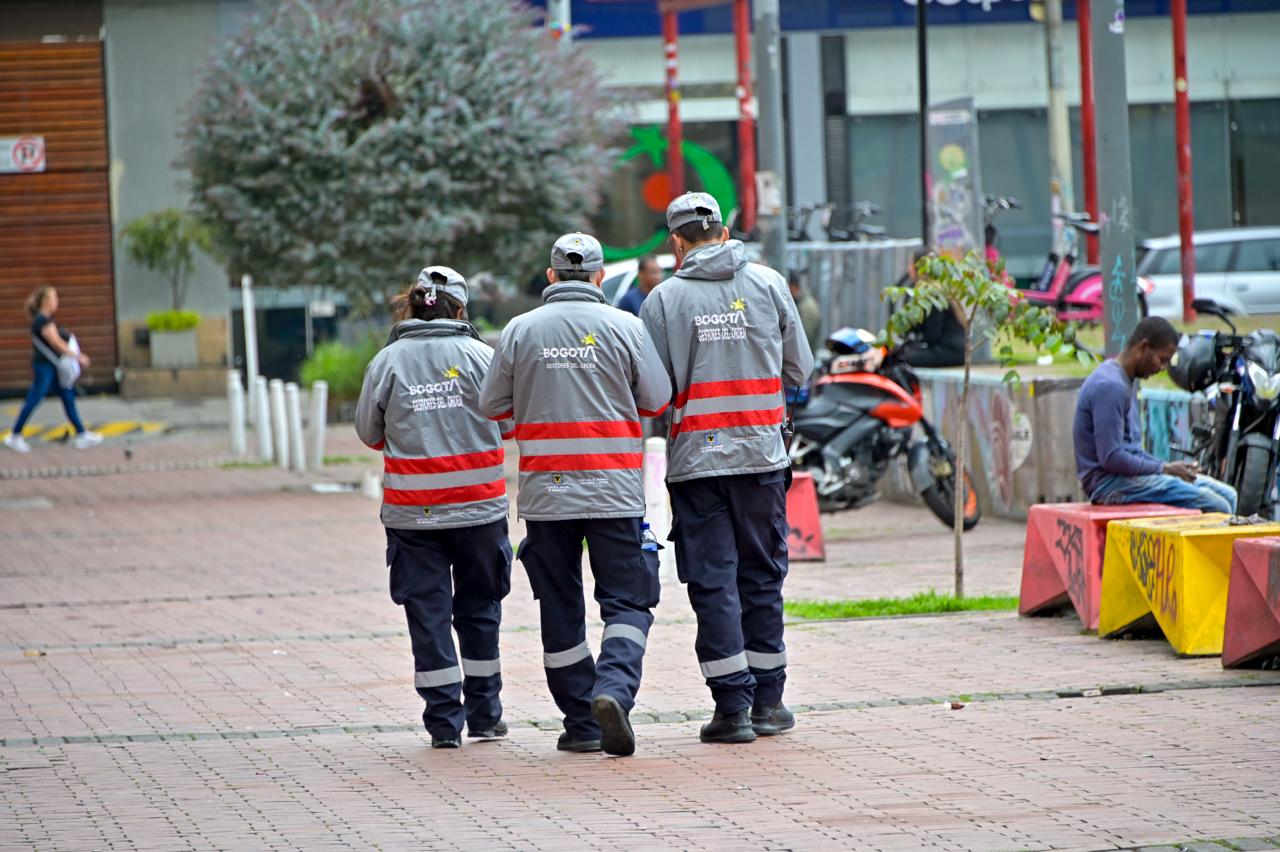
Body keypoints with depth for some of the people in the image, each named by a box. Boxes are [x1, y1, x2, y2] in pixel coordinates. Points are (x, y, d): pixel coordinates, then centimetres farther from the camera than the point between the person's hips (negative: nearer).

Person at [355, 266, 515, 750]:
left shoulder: (387, 361, -2)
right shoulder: (479, 355, -4)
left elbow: (369, 432, 6)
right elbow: (510, 421, 3)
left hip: (412, 513, 0)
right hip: (479, 505, 0)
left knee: (428, 613, 4)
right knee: (479, 609, 14)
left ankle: (445, 721, 1)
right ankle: (484, 714, 18)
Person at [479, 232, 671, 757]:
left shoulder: (520, 331, 1)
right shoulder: (623, 327, -3)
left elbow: (492, 405, 6)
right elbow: (658, 400, 2)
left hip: (545, 492, 2)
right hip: (614, 493, -1)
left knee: (561, 610, 10)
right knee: (627, 603, 3)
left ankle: (582, 723, 11)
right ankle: (613, 690, -22)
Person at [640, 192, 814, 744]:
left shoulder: (663, 299, -4)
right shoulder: (769, 285, 3)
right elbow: (799, 371, 8)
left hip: (695, 459, -2)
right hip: (761, 455, 2)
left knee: (713, 581, 1)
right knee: (762, 575, 12)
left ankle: (733, 706, -3)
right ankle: (768, 702, 15)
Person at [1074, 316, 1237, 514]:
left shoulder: (1128, 381, 16)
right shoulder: (1109, 386, -17)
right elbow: (1111, 458, -22)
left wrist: (1169, 467, 8)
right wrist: (1164, 469, -11)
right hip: (1110, 482, -11)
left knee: (1227, 495, 4)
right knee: (1215, 507, -20)